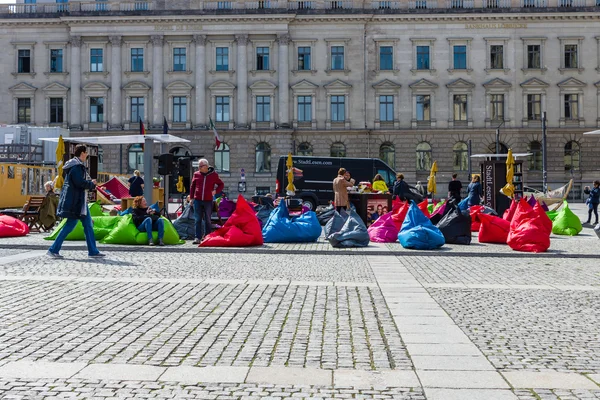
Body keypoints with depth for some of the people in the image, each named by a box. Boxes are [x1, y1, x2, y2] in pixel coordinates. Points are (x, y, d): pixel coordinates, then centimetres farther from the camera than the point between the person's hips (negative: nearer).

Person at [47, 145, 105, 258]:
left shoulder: (79, 166, 16)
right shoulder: (76, 167, -16)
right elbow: (80, 182, -24)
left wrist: (90, 183, 6)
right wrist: (91, 183, -8)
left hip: (80, 201, 11)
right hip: (74, 201, -11)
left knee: (88, 224, 10)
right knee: (70, 225, -5)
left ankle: (93, 251, 14)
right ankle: (53, 249, 2)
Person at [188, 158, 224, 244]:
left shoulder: (213, 175, 0)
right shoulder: (196, 174, 5)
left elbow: (221, 185, 11)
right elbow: (192, 186, 16)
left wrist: (215, 191, -4)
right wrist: (191, 197, 11)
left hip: (208, 201, -1)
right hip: (197, 200, 1)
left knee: (207, 220, 8)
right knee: (198, 220, -1)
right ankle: (198, 238, 0)